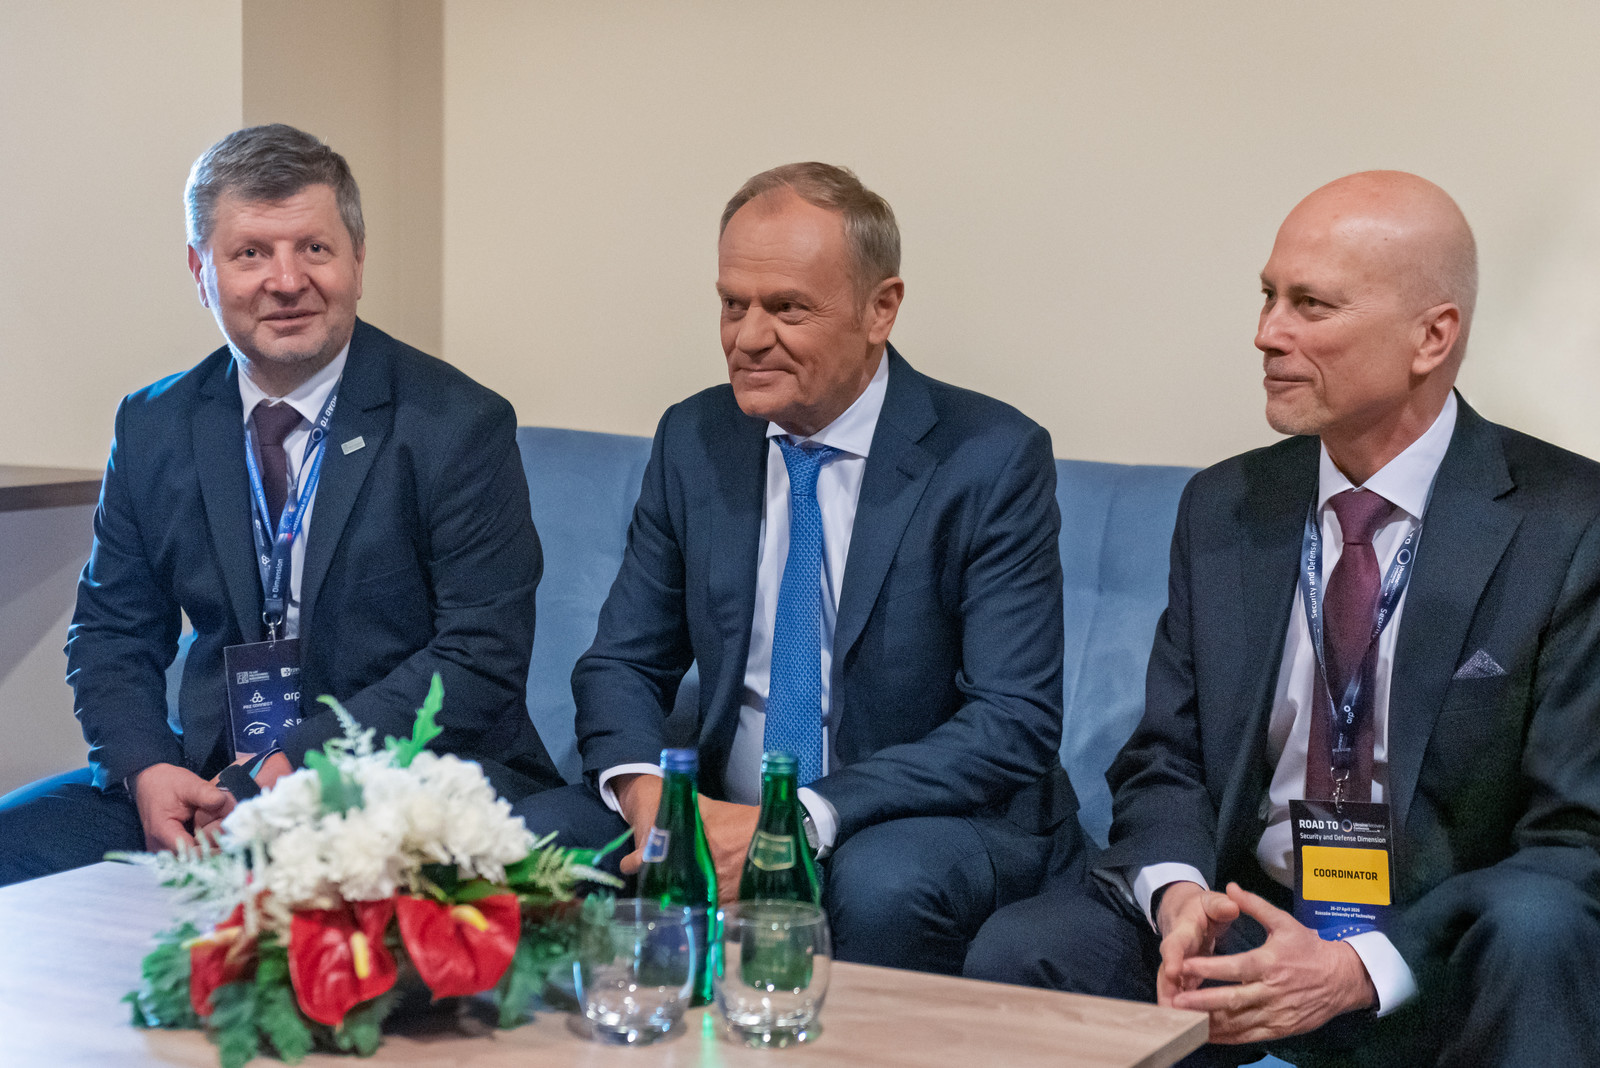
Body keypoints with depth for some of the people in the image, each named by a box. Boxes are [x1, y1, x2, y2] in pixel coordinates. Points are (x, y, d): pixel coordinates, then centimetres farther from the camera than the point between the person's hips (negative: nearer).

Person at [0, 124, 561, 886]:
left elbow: (480, 659, -10)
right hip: (211, 777, 6)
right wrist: (146, 770, -8)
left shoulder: (461, 427, -5)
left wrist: (297, 767, -18)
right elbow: (111, 633, 14)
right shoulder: (152, 428, 10)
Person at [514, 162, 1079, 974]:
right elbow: (623, 663, 9)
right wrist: (646, 789, -16)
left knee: (882, 884, -37)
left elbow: (1013, 724, -17)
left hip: (932, 821, -4)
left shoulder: (993, 459, -10)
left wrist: (799, 819, -29)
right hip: (723, 816, 4)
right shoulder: (693, 441, 5)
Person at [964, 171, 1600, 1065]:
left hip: (1439, 958, -3)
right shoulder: (1223, 509, 7)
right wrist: (1179, 893, -16)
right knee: (1017, 951, -23)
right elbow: (1164, 765, 9)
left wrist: (1361, 970, -25)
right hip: (1241, 922, 3)